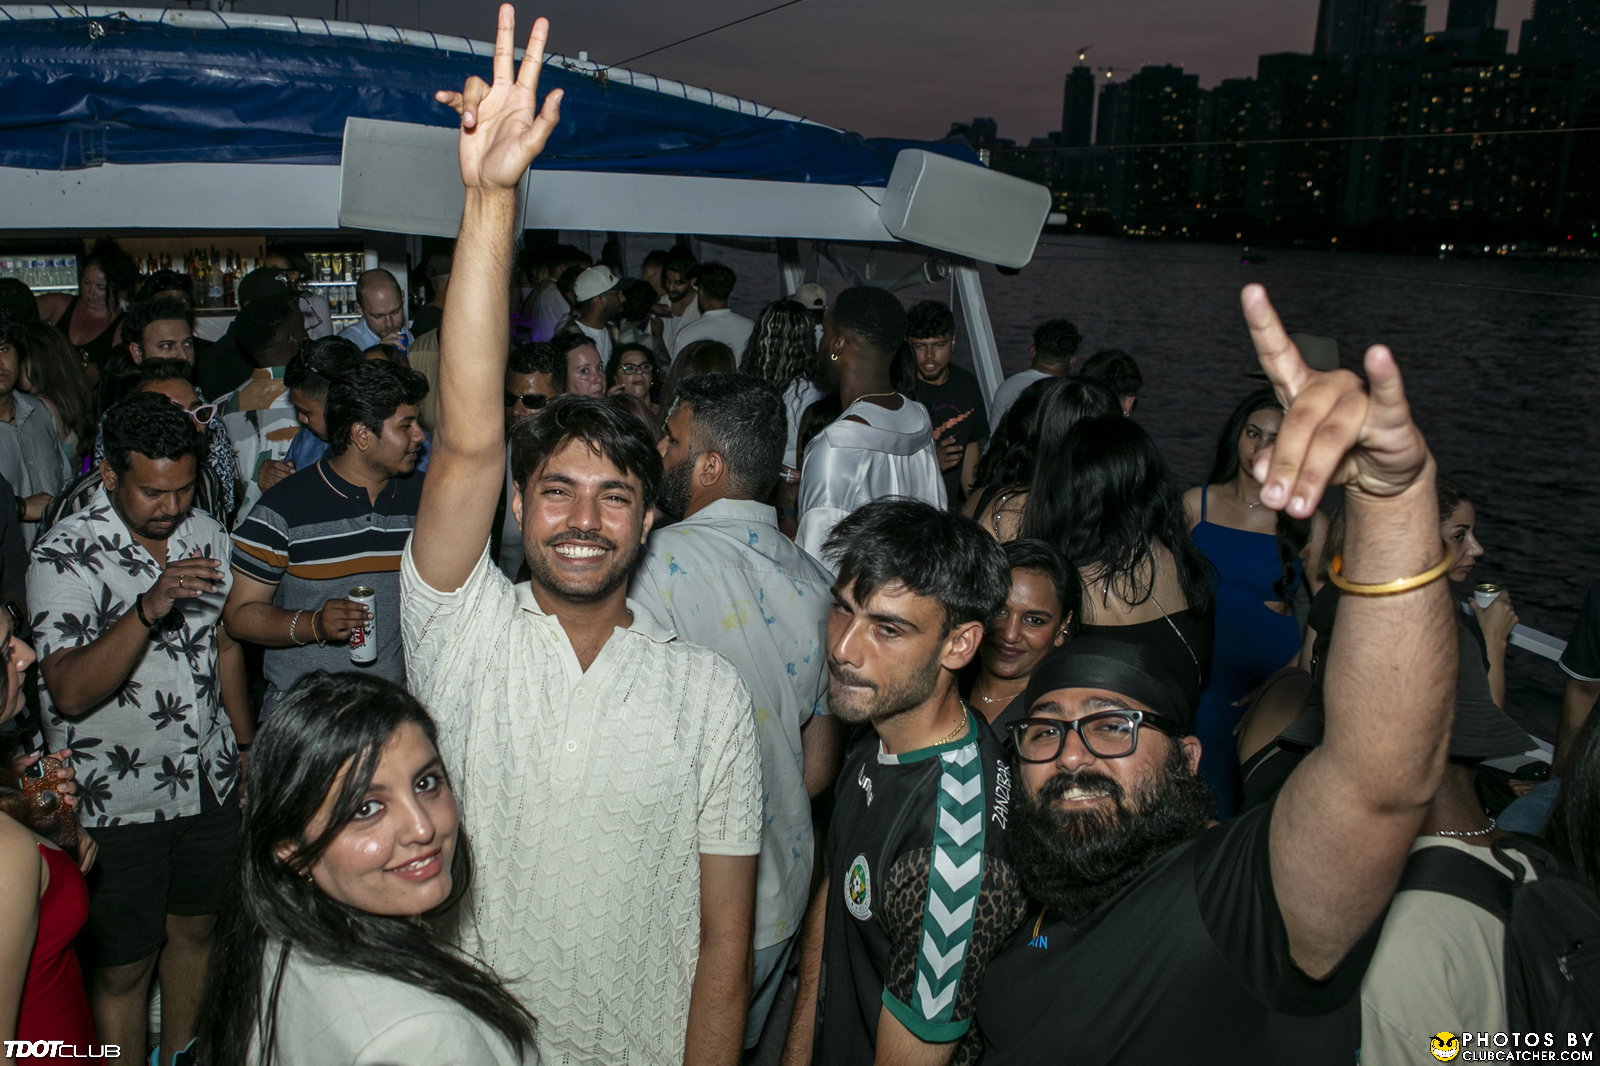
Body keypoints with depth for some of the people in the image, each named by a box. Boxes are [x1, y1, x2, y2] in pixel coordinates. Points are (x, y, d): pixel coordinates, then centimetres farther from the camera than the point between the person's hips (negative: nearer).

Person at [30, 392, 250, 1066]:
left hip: (209, 781, 6)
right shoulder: (66, 556, -18)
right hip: (118, 800, -5)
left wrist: (247, 749, 14)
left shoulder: (207, 536, 0)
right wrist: (149, 608, -41)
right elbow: (72, 693, -28)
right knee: (123, 964, 8)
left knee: (195, 928, 21)